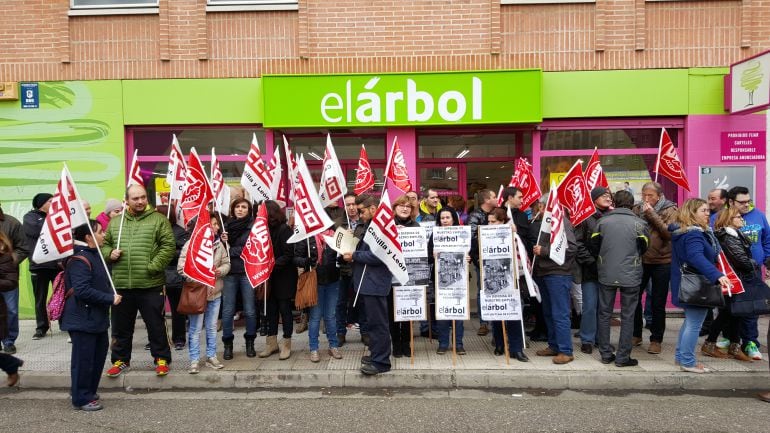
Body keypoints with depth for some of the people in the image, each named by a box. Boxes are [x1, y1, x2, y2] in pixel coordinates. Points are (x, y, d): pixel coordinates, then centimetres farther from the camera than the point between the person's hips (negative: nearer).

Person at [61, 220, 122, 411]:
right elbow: (82, 290, -27)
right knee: (84, 359, 2)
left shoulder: (94, 254, 11)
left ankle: (88, 391, 34)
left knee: (99, 354, 19)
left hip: (97, 317, 10)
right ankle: (81, 399, 15)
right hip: (83, 319, -10)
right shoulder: (79, 259, -20)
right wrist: (110, 299, -22)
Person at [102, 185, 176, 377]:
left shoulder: (158, 219, -1)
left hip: (150, 284, -4)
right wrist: (109, 253, -2)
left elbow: (169, 246, -8)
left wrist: (153, 266, -15)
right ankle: (121, 359, 32)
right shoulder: (115, 222, 11)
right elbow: (105, 244, 19)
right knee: (121, 326, 15)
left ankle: (161, 358, 21)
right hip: (121, 285, 4)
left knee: (156, 325, 6)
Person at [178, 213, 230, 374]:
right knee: (195, 328, 3)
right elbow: (181, 267, -11)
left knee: (212, 327, 14)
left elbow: (226, 263, 10)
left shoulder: (219, 244, 4)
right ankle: (194, 360, 14)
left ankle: (211, 357, 26)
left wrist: (220, 271, -12)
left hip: (215, 292, 5)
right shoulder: (191, 244, -10)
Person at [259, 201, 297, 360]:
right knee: (271, 309, 11)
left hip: (284, 277, -6)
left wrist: (273, 265, -24)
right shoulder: (267, 229, 7)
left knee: (285, 309, 3)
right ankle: (272, 342, 23)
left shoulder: (284, 229, -13)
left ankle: (286, 344, 13)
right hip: (270, 278, 6)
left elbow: (288, 255, -17)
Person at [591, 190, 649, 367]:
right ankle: (623, 357, 9)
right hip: (631, 276, -1)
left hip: (606, 274, 2)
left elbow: (594, 247, 2)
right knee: (627, 317, 7)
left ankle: (606, 354, 16)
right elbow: (643, 249, 5)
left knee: (605, 314, 12)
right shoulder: (639, 223, -5)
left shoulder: (602, 221, -2)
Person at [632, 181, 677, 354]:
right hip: (639, 261, 3)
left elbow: (670, 233, -19)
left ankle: (656, 339, 19)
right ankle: (636, 334, 26)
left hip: (662, 262, -3)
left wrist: (652, 214, -21)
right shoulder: (637, 209, 3)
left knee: (658, 303, 6)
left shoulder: (670, 210, -5)